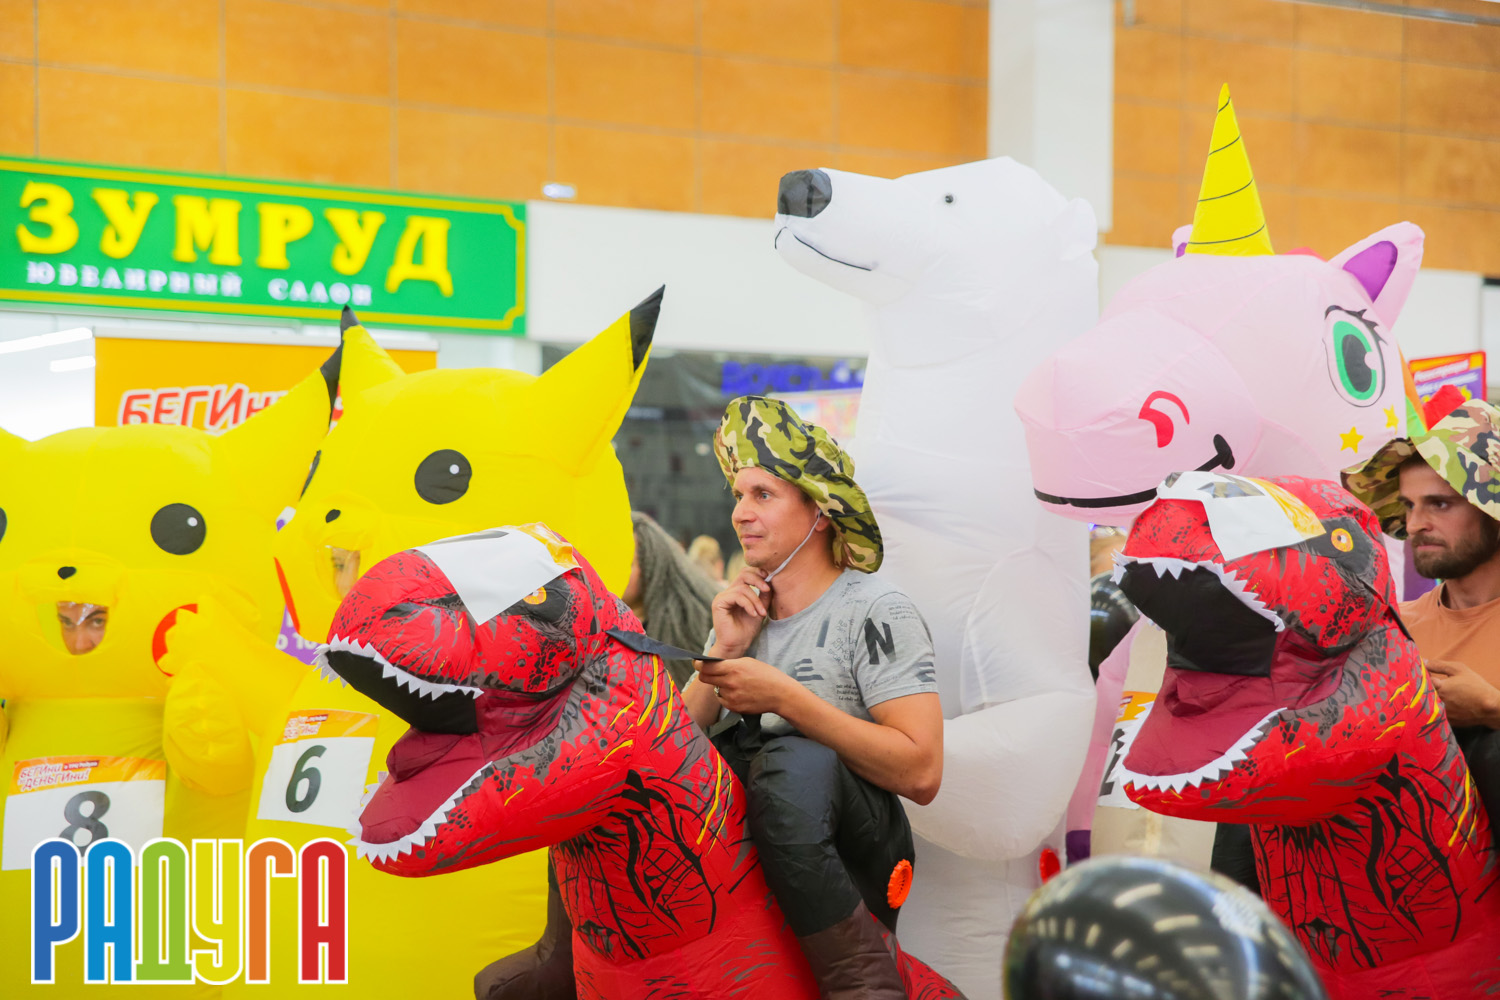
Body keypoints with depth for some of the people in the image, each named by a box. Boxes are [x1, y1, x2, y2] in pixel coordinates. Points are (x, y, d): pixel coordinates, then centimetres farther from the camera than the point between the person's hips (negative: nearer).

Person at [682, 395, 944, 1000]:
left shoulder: (875, 612, -6)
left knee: (795, 763, -37)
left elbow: (921, 773, -19)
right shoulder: (741, 611, 14)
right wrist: (723, 651, -5)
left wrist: (784, 696, -19)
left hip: (855, 855, -6)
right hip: (740, 858, 6)